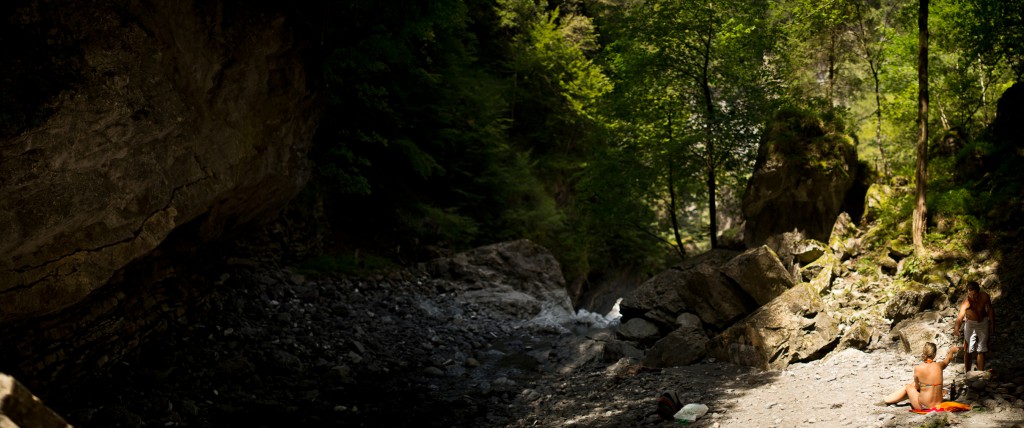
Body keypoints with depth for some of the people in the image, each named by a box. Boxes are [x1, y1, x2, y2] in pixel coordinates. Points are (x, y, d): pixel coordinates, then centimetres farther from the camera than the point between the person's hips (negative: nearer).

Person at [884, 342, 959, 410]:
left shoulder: (918, 368, -14)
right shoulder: (939, 365, -5)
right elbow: (947, 361, 22)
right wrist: (951, 352, 43)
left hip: (923, 407, -4)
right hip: (938, 404, 4)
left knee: (907, 387, 25)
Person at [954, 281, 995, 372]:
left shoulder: (985, 296, -20)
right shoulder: (966, 302, -33)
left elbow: (990, 310, -2)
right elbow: (961, 314, -52)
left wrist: (992, 325, 3)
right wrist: (957, 326, -70)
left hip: (983, 323, 3)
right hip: (970, 324, -3)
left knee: (981, 351, 10)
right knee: (968, 351, -1)